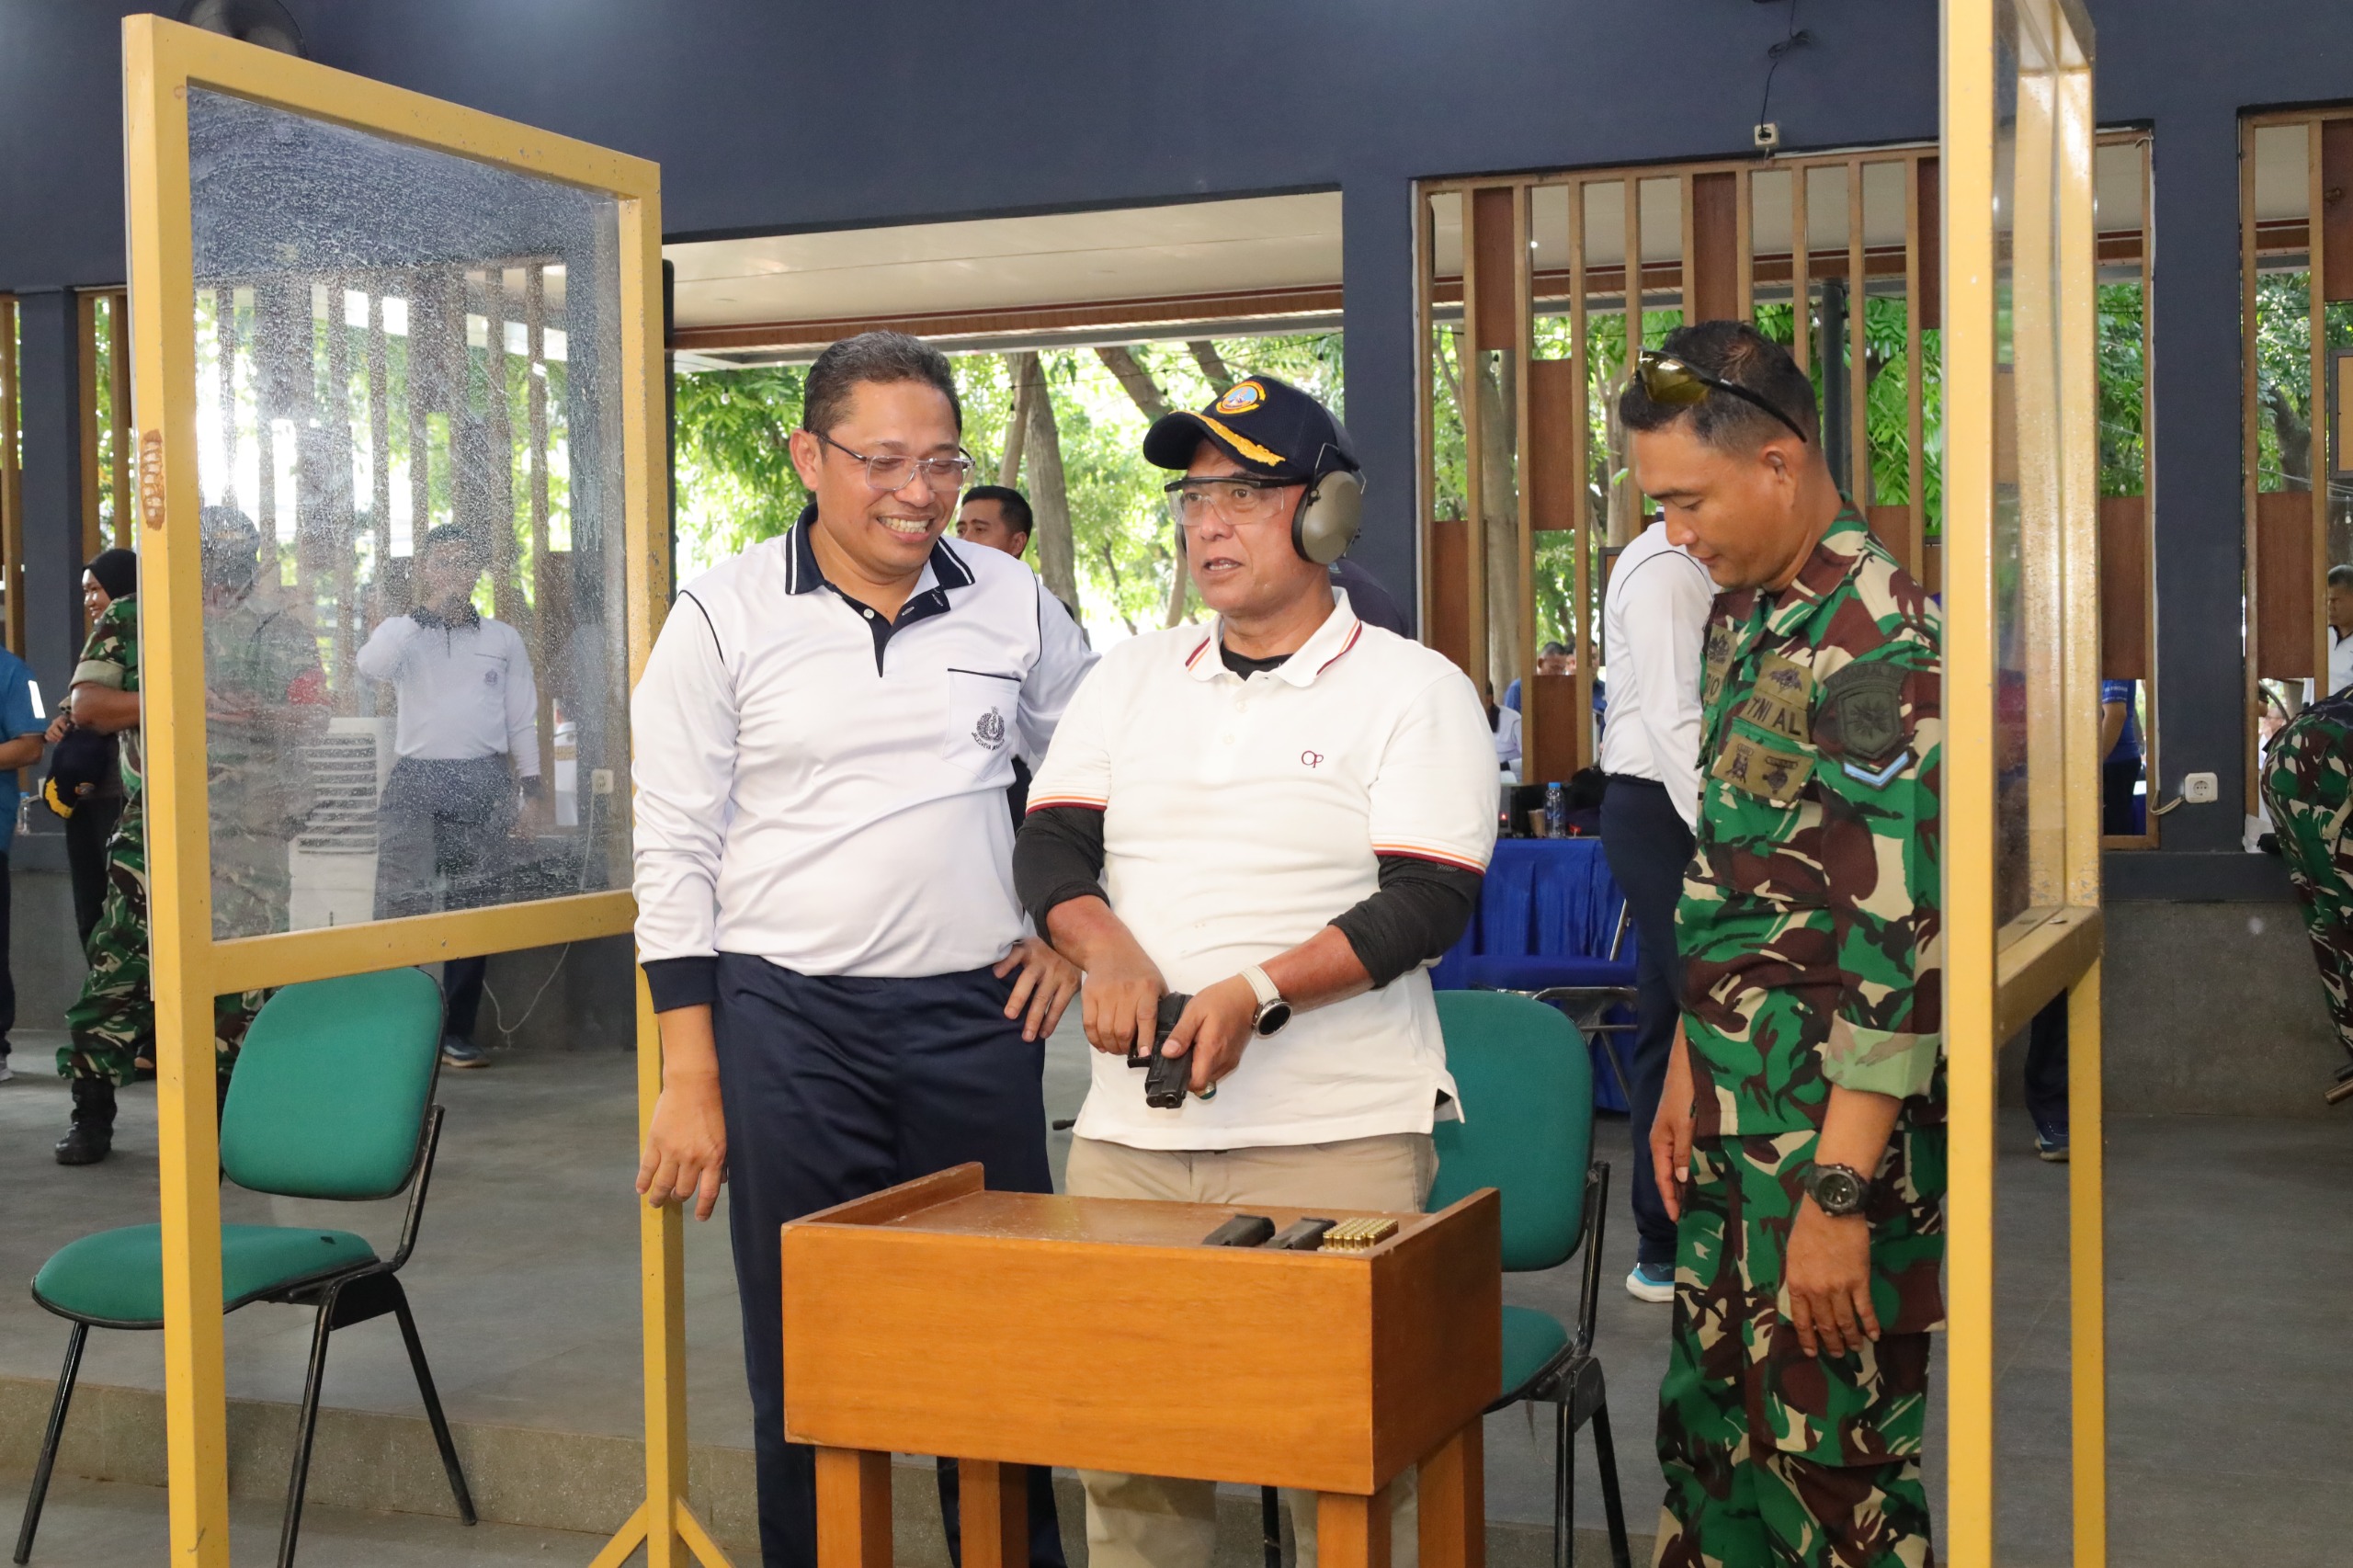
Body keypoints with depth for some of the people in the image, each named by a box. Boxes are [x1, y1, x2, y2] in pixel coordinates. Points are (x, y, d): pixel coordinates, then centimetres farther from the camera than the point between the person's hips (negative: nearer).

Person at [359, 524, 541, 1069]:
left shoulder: (503, 639, 13)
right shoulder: (401, 631, 9)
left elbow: (522, 719, 12)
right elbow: (371, 666, -14)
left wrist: (531, 787, 4)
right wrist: (428, 611, -13)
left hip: (483, 783, 2)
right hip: (416, 779, -1)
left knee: (474, 909, 4)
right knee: (402, 906, -7)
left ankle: (457, 1031, 12)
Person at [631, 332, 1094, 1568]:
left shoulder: (1012, 604, 5)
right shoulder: (722, 617, -2)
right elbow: (674, 853, -2)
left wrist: (1073, 931, 7)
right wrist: (690, 1079, -5)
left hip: (978, 1017, 2)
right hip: (789, 1021, -2)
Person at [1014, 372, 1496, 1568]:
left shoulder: (1414, 690, 0)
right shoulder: (1130, 679, 15)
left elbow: (1428, 900, -9)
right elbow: (1048, 843, 9)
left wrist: (1258, 994, -21)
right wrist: (1109, 950, -13)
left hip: (1335, 1138, -4)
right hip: (1129, 1128, 4)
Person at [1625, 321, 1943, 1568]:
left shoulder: (1877, 642, -18)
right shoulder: (1740, 613, 10)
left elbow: (1903, 937, -22)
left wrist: (1840, 1190, -23)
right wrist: (1688, 1071, 16)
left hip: (1830, 1119, -9)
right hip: (1736, 1103, 9)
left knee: (1830, 1462, 3)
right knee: (1708, 1421, 17)